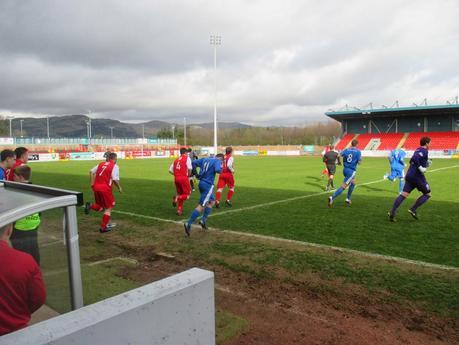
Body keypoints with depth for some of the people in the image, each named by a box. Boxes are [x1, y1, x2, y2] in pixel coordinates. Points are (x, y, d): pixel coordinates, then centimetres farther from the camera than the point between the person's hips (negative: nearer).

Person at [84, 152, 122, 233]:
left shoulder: (101, 164, 15)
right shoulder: (114, 166, -4)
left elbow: (91, 172, 13)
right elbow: (115, 180, -13)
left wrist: (92, 183, 15)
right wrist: (119, 188, 3)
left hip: (96, 187, 6)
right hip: (105, 188, -6)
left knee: (101, 207, 24)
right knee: (108, 208, 9)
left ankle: (90, 206, -6)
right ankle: (103, 227, 9)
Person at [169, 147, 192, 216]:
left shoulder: (176, 160, 16)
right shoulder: (187, 158, 1)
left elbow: (170, 170, 11)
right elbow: (189, 168, -10)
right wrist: (189, 175, 7)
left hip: (176, 178, 6)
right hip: (184, 178, -6)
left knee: (180, 194, 18)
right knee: (187, 194, 6)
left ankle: (179, 210, 14)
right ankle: (177, 197, -21)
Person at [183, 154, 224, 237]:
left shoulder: (205, 159, 14)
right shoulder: (217, 161, -5)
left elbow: (194, 163, 12)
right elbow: (217, 170, -24)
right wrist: (220, 168, -2)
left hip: (201, 183, 8)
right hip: (208, 185, -8)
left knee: (212, 201, 23)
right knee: (201, 206, -7)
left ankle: (203, 220, 17)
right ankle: (189, 224, -12)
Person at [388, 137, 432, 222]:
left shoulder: (418, 150, 18)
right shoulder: (424, 151, -8)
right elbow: (415, 159, -25)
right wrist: (420, 168, -19)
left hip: (409, 175, 7)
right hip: (417, 176, -7)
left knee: (404, 194, -2)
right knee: (427, 194, 10)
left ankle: (392, 211, -17)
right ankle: (413, 209, 0)